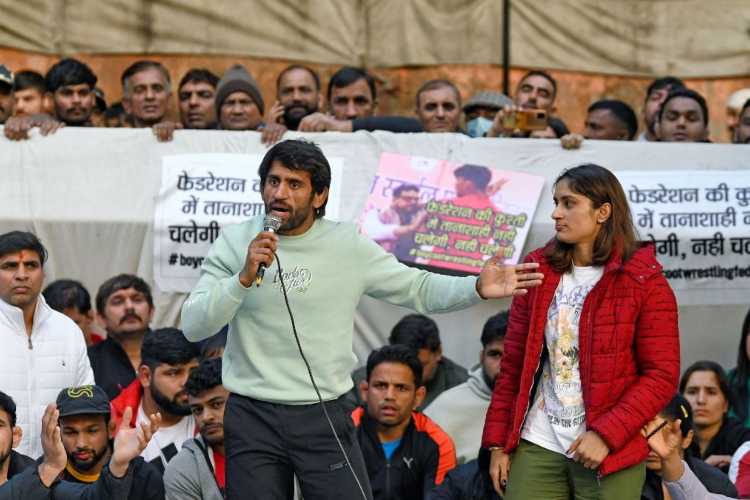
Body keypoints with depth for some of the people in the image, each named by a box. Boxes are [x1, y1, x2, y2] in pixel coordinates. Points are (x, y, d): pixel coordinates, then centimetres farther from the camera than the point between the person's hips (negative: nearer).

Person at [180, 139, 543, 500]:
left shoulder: (348, 245, 1)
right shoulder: (234, 243, -1)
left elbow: (417, 288, 5)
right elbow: (193, 326, -8)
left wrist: (477, 288, -12)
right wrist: (244, 278, -22)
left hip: (325, 416, 0)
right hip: (252, 417, 0)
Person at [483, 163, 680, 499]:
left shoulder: (644, 282, -3)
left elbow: (662, 376, -6)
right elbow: (513, 365, 12)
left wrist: (606, 434, -15)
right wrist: (498, 442, 7)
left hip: (609, 455, -3)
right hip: (536, 447, 3)